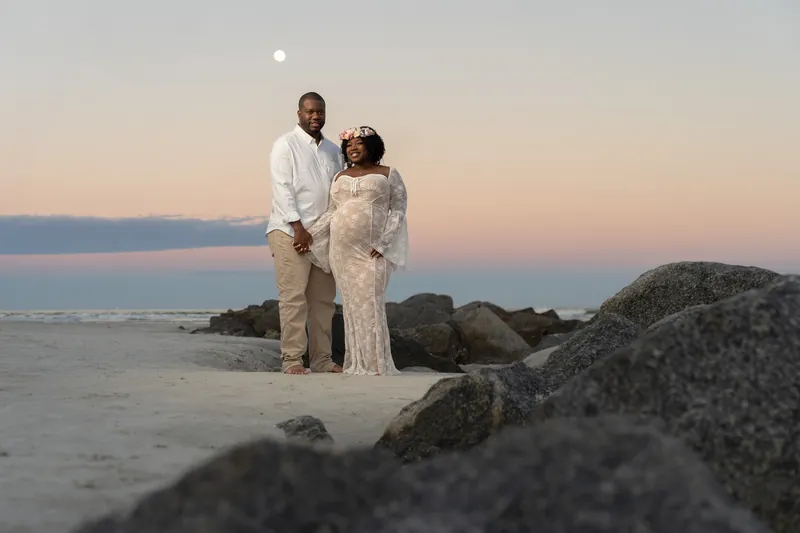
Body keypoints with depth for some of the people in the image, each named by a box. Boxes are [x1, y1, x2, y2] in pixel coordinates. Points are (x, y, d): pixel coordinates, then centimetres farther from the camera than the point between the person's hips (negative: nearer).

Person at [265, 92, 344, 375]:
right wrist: (298, 228, -15)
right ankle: (291, 359, -5)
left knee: (323, 299, 6)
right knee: (293, 297, -7)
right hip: (292, 232, -6)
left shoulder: (334, 150, 17)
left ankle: (322, 359, 10)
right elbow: (282, 189, -8)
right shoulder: (285, 145, 0)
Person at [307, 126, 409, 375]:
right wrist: (309, 235, -1)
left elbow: (398, 211, -1)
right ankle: (357, 363, 6)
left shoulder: (388, 174, 5)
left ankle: (376, 364, -5)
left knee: (369, 303, -10)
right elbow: (331, 213, 13)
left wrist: (383, 243, -12)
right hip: (343, 250, 4)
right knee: (352, 304, 3)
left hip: (373, 249, -4)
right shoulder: (340, 177, 16)